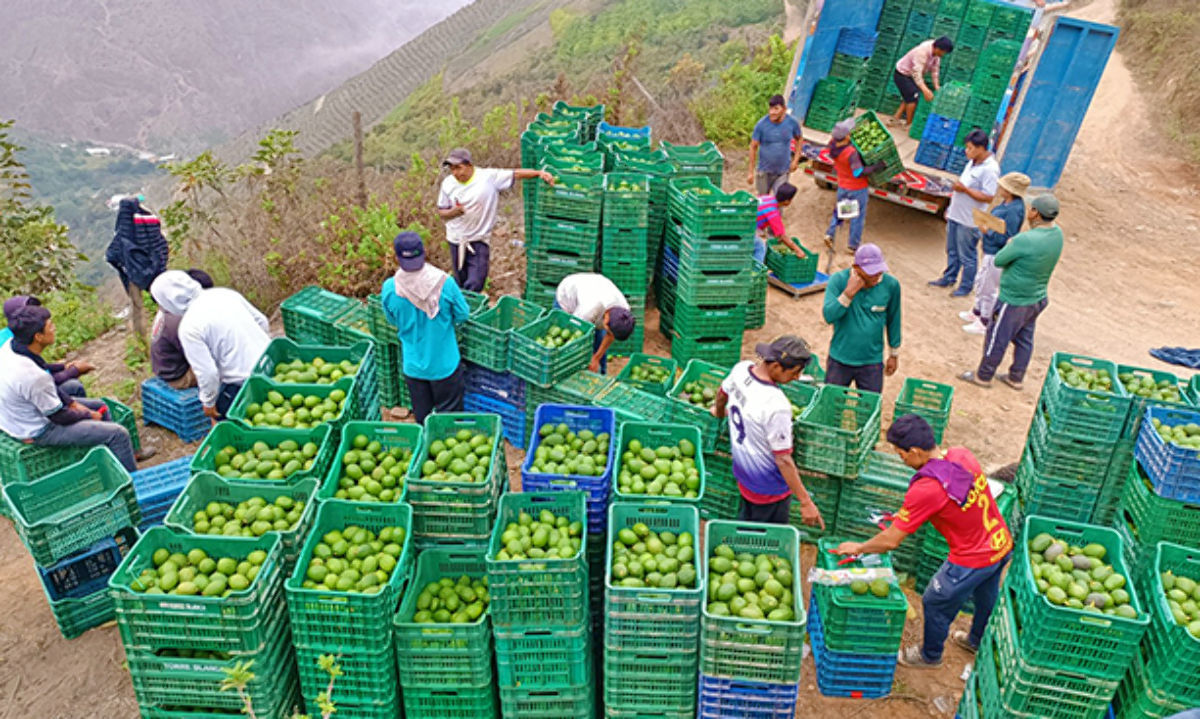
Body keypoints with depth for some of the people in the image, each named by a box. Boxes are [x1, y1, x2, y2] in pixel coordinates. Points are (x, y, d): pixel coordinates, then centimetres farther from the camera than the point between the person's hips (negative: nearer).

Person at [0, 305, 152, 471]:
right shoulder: (32, 376, -37)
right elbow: (58, 417, -23)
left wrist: (71, 402, 5)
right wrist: (89, 416, -5)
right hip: (38, 431, -10)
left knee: (100, 406, 21)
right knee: (119, 434, -9)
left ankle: (127, 455, 36)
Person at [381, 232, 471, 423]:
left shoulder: (389, 288, -18)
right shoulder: (445, 283, -22)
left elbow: (392, 321, 1)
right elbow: (462, 315, -8)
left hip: (413, 365, 2)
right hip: (445, 363, -2)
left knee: (422, 416, 22)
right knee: (450, 417, 17)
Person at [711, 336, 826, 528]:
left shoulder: (741, 368, -11)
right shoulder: (777, 406, -34)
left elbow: (722, 393, 12)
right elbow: (783, 460, -28)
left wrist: (719, 411, 36)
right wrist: (806, 502, -20)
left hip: (743, 471, 8)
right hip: (769, 488, -7)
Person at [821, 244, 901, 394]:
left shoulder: (891, 285, -9)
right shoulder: (838, 280, -14)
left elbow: (893, 321, 4)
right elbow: (829, 316, -22)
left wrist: (894, 354, 12)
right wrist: (849, 292, -32)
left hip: (872, 363, 1)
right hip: (840, 360, 0)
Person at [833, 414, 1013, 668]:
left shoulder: (926, 489, -30)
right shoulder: (962, 454, -10)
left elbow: (891, 540, -22)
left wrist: (859, 548, -4)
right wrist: (907, 515, 9)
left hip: (972, 561, -7)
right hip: (1003, 544, 8)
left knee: (936, 604, 18)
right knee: (986, 595, 33)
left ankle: (930, 655, 42)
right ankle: (978, 640, 60)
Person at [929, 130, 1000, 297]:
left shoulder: (990, 169, -22)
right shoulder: (972, 162, 7)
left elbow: (988, 197, -25)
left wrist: (964, 189, -25)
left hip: (969, 221, -9)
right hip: (956, 215, 9)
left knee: (967, 256, 5)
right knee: (952, 251, 22)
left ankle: (966, 286, 20)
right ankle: (948, 278, 38)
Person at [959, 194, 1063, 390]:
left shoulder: (1026, 240, -30)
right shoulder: (1057, 233, -5)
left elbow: (999, 261, -18)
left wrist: (1008, 245, 0)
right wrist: (1015, 246, -4)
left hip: (1014, 301, -8)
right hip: (1038, 299, 8)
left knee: (997, 338, 10)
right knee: (1024, 340, 20)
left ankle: (983, 376, 26)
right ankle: (1016, 378, 35)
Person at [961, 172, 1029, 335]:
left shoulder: (1014, 211, -28)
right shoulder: (1007, 203, 1)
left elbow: (1005, 239, -28)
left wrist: (987, 230, -22)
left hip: (997, 256, -10)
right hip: (990, 251, 10)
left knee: (988, 289, 5)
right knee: (980, 281, 26)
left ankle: (984, 324, 21)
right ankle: (976, 312, 45)